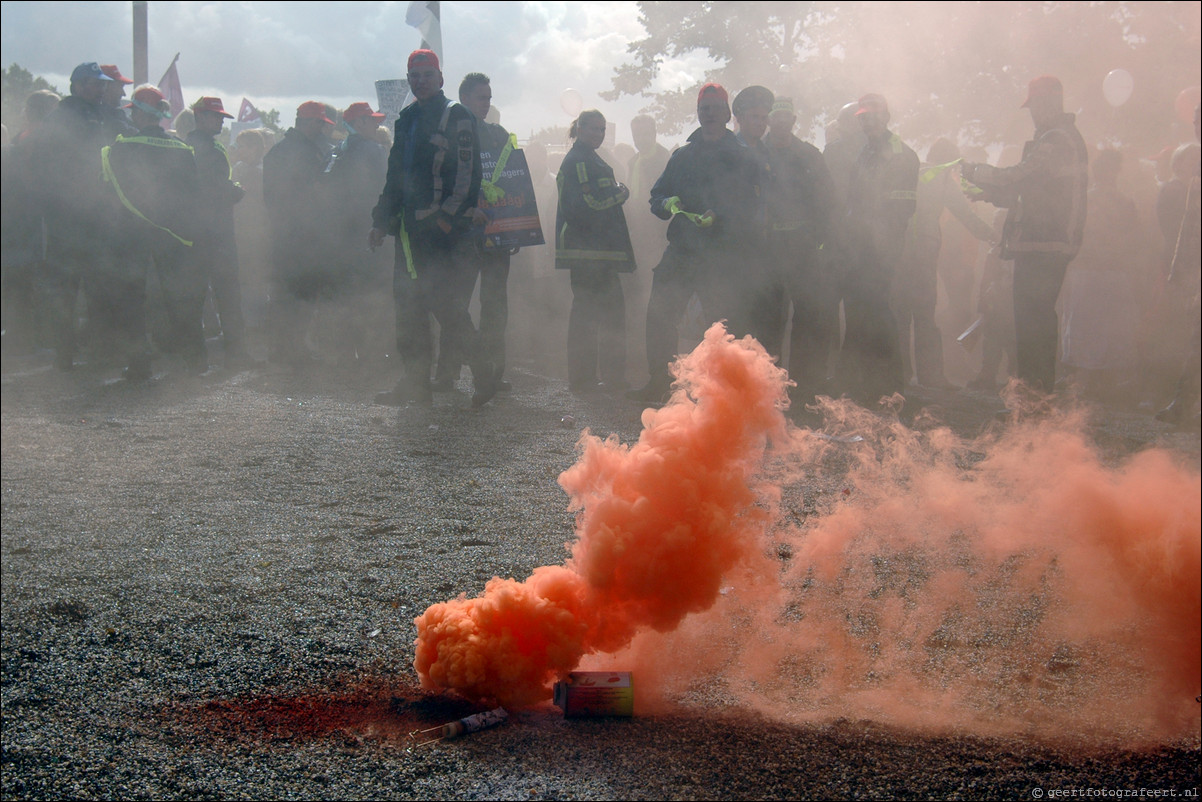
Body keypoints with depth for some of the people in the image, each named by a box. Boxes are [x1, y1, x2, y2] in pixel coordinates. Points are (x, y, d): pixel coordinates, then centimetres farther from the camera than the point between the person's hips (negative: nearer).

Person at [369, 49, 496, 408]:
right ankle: (415, 384, 12)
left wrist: (448, 218, -19)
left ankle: (484, 375, 4)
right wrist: (381, 221, 17)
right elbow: (395, 176, 24)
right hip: (411, 230, 7)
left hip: (445, 231, -7)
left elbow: (467, 174, -12)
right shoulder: (407, 119, 19)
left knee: (445, 304, -10)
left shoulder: (457, 117, -4)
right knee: (409, 307, 5)